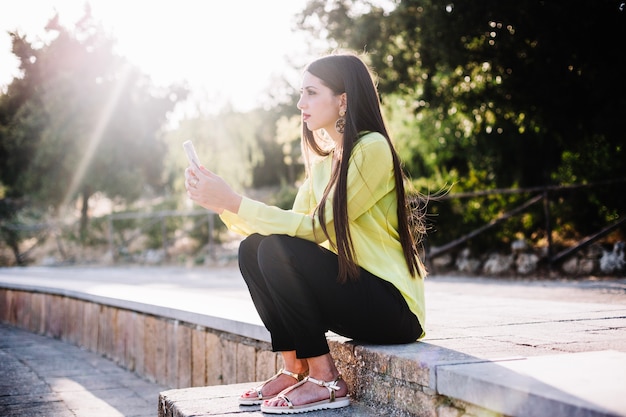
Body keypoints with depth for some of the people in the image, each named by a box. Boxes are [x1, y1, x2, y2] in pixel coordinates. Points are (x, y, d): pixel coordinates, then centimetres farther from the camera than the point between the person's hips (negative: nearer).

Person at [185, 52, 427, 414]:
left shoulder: (372, 149, -14)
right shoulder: (322, 161, 11)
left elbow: (315, 228, -22)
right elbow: (289, 225, 3)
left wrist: (233, 201, -23)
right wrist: (223, 204, -8)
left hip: (394, 306, -8)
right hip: (351, 294, 8)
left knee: (279, 250, -24)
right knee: (252, 249, -5)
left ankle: (327, 382, -13)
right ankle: (294, 370, -1)